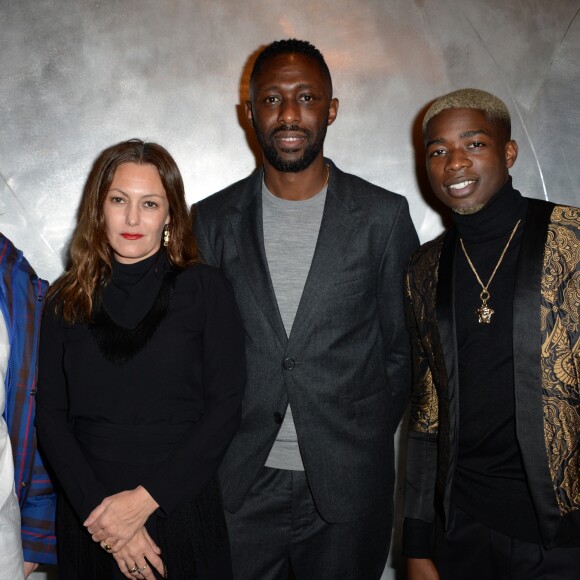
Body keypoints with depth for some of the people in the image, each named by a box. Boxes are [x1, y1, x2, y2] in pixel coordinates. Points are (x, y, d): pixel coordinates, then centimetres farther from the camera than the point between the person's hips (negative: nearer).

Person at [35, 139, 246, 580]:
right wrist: (98, 509, -12)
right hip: (89, 520, 2)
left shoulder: (206, 289, -5)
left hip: (183, 511, -2)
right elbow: (50, 416, 0)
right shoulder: (68, 301, 2)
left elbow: (226, 406, -8)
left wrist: (145, 498, -14)